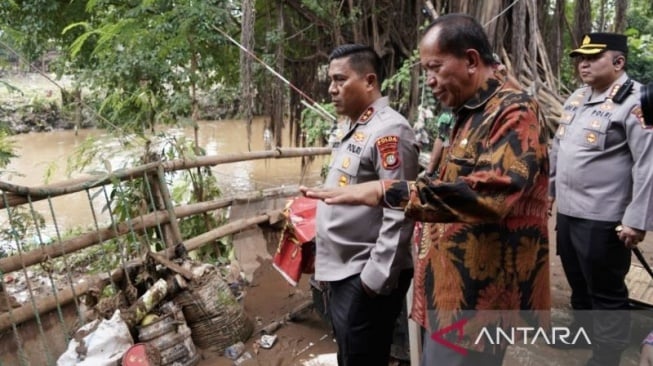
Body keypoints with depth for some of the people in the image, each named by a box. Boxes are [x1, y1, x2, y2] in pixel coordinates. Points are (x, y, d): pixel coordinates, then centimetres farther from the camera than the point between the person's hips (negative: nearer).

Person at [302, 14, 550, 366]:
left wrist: (386, 191, -37)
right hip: (451, 287, 9)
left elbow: (489, 192, -33)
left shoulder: (515, 112, -16)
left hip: (478, 295, -9)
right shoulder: (470, 112, 14)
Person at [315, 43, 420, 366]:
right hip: (343, 273, 10)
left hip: (366, 278, -9)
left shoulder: (389, 131, -18)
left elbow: (399, 214, -22)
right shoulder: (357, 129, 13)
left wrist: (376, 277, -21)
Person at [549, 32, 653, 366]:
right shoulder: (576, 98, 11)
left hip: (603, 218, -8)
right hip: (567, 210, 8)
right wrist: (548, 188, 20)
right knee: (577, 282, 24)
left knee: (605, 291, 7)